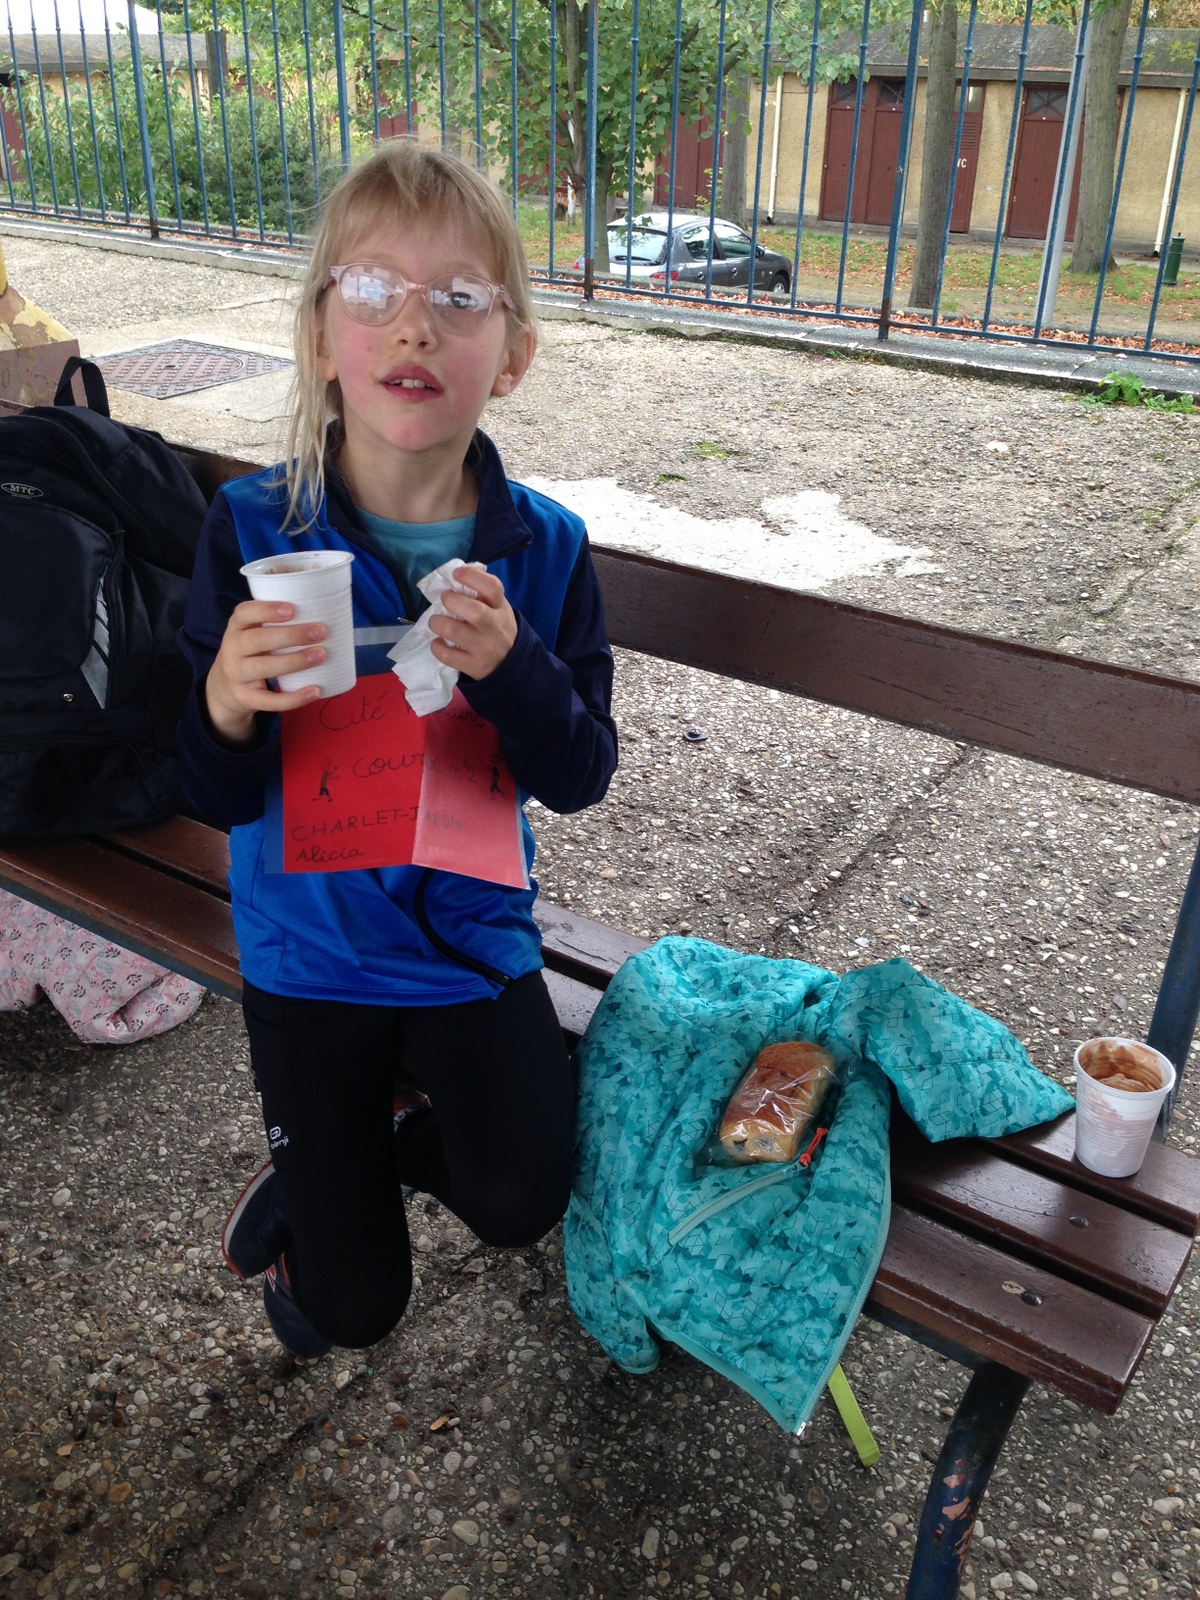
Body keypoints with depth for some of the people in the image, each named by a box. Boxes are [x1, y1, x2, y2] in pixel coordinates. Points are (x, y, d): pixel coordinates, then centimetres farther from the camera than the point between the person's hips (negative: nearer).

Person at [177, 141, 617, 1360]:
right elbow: (220, 800, -12)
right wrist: (229, 707, -35)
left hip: (472, 931, 1)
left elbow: (581, 779, -10)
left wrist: (512, 669, -30)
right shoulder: (253, 529, -16)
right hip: (311, 947, -1)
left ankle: (389, 1124, 27)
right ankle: (313, 1171, 41)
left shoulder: (543, 547, -11)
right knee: (350, 1309, 7)